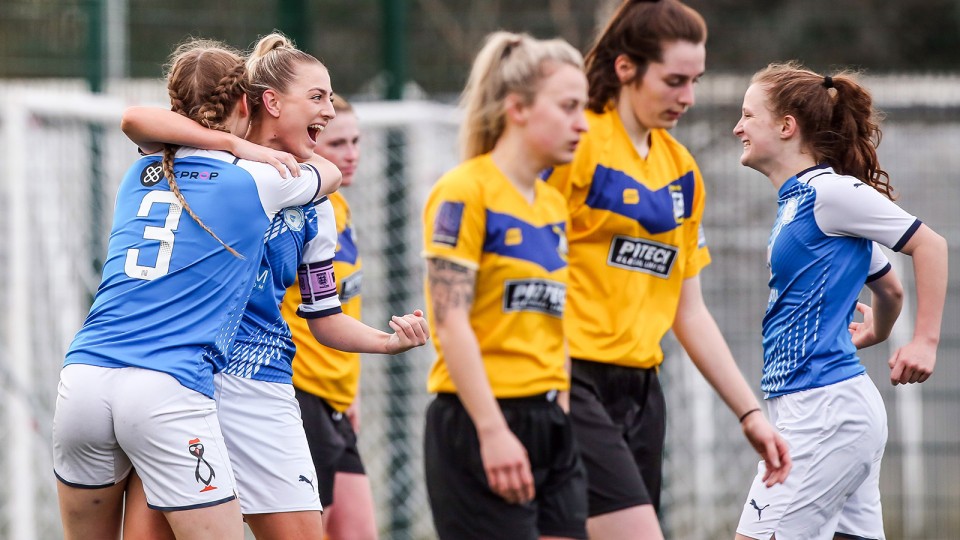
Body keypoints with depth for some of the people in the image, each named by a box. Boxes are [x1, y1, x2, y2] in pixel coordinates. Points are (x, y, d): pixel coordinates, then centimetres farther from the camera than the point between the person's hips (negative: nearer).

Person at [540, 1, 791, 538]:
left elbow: (689, 311, 21)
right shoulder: (578, 145, -8)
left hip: (641, 389, 7)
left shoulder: (683, 170, 16)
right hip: (573, 385, -7)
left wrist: (750, 412, 17)